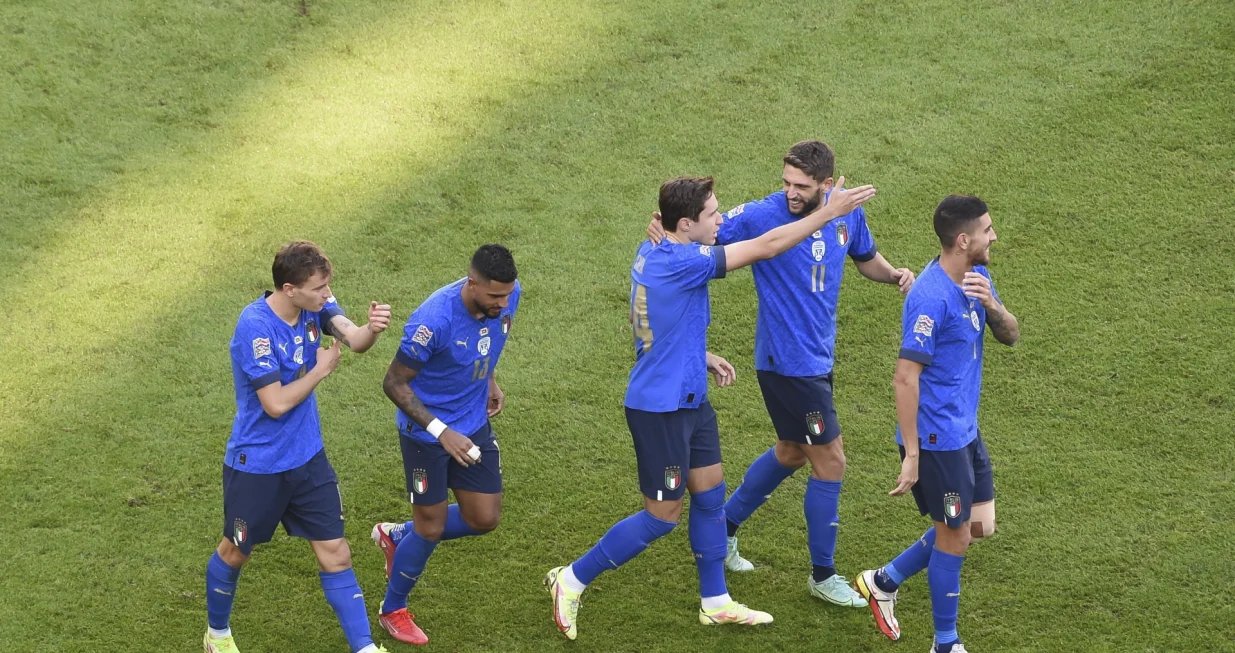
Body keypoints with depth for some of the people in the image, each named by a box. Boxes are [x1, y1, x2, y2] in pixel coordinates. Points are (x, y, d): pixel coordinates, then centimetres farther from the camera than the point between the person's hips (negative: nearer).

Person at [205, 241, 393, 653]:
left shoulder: (315, 304, -8)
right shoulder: (255, 326, -28)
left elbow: (354, 339, -22)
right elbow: (276, 404, -28)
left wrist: (372, 329, -44)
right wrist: (321, 370, -16)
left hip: (308, 457, 5)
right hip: (256, 464, -5)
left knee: (335, 554, 4)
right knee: (235, 552, 16)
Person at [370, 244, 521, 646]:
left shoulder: (506, 296, -15)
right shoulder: (433, 321, -34)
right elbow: (394, 383, -23)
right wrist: (441, 432, -28)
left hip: (474, 425, 6)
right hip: (427, 430, -6)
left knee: (484, 519, 8)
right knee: (431, 527, 5)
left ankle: (397, 537, 34)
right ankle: (393, 610, 31)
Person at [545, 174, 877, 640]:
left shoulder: (652, 253, 2)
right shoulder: (682, 262, -27)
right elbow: (765, 247, -25)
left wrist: (702, 357, 12)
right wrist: (828, 212, -20)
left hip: (689, 400, 10)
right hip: (661, 408, -10)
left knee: (710, 493, 16)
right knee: (662, 517, 3)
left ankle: (715, 602, 27)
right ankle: (572, 580, 15)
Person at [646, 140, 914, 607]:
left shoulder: (848, 213, -2)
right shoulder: (762, 216, -20)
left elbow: (867, 259, 15)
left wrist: (895, 274, -5)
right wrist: (665, 229, -39)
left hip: (817, 356, 8)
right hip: (787, 363, -8)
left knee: (792, 453, 23)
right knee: (830, 463, 0)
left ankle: (722, 530, 40)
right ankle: (822, 576, 16)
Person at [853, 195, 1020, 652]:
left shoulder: (976, 278, 3)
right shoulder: (931, 297, -24)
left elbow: (1010, 336, 6)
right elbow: (905, 378, -23)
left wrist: (991, 305, -17)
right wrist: (911, 455, -22)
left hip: (966, 429, 9)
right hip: (936, 438, -9)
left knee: (979, 525, 16)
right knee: (955, 538, 3)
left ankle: (885, 581, 29)